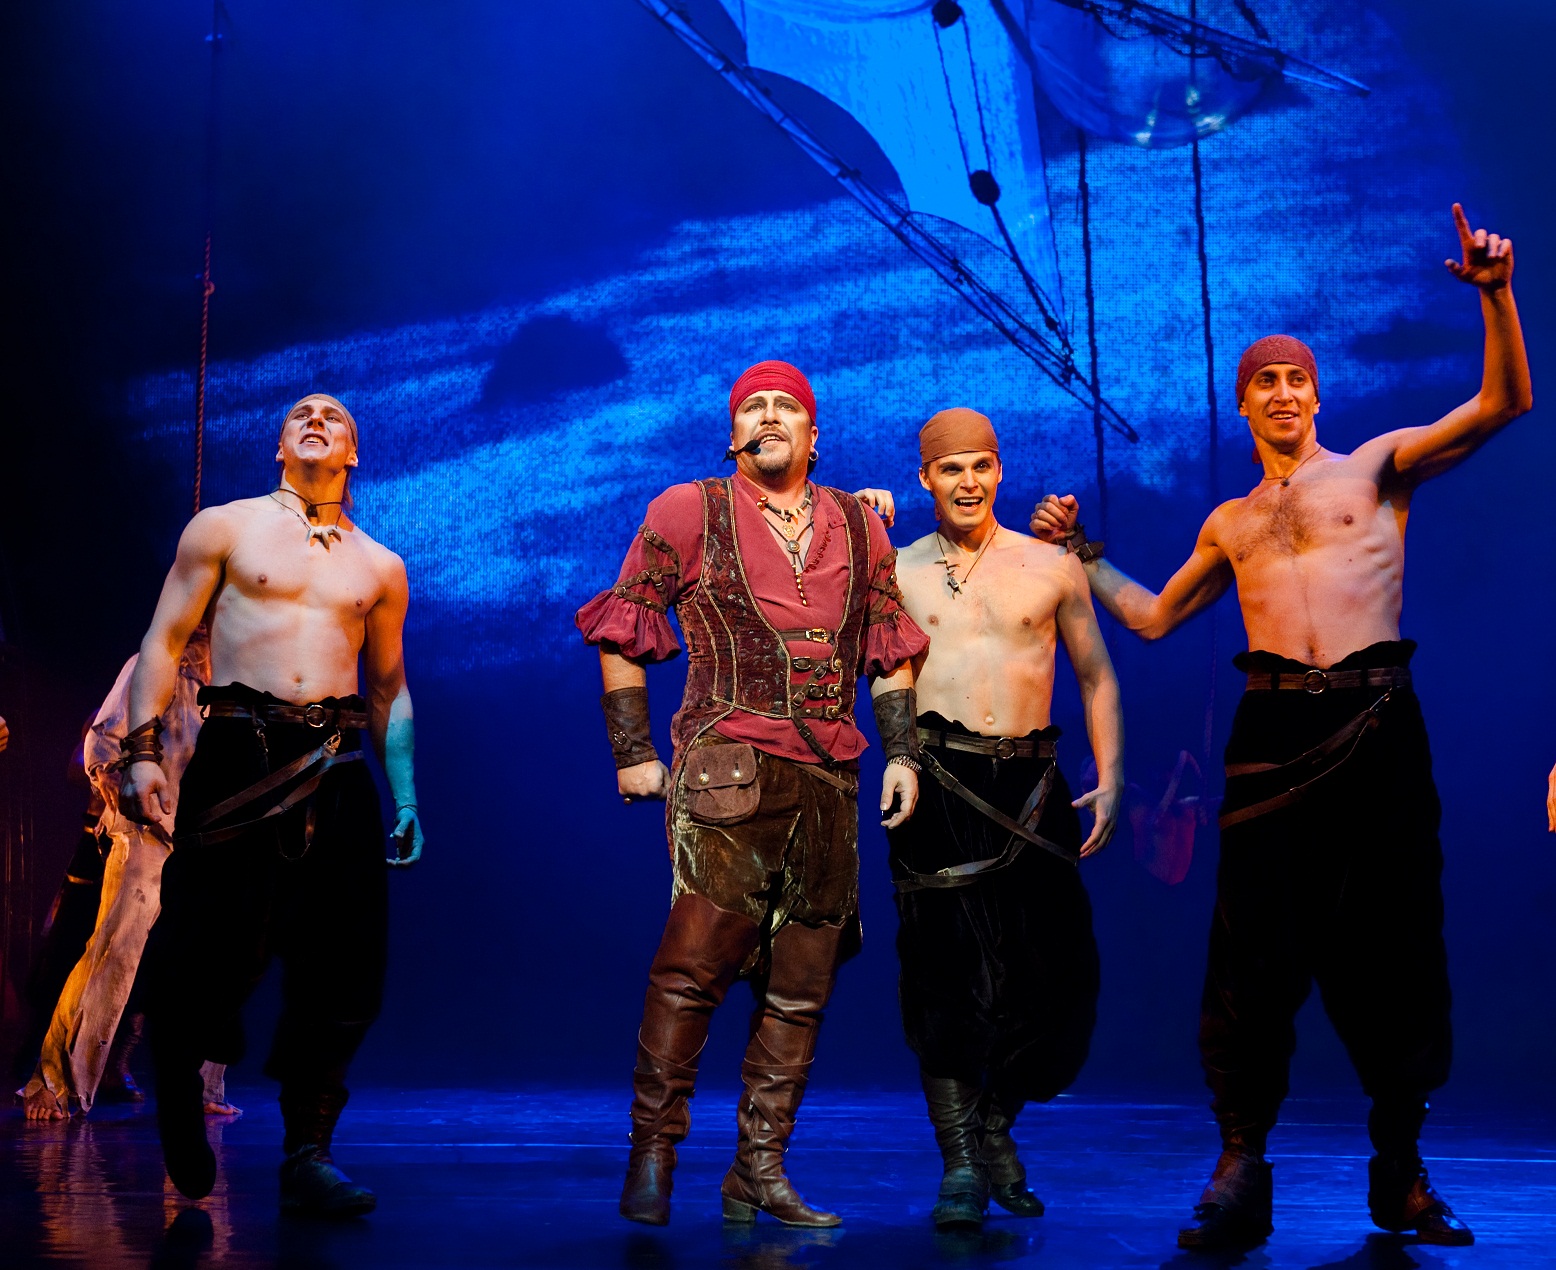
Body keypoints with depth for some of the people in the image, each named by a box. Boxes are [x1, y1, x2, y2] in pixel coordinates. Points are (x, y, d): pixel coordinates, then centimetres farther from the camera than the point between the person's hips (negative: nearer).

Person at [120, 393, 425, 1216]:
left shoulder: (379, 566, 17)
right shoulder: (224, 528, 8)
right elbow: (164, 640, 4)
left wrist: (405, 798, 12)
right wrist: (142, 748, -9)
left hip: (338, 769, 3)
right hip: (238, 755, -3)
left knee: (344, 965, -2)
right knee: (205, 950, -5)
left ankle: (306, 1155, 9)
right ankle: (176, 1089, 26)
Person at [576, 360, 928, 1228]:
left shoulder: (860, 527, 17)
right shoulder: (690, 512, 6)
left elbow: (892, 650, 21)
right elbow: (622, 634, 6)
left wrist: (902, 752, 11)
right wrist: (633, 752, 0)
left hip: (829, 781, 4)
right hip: (726, 765, -4)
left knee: (802, 985, 5)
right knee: (694, 962, -13)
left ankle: (760, 1172, 14)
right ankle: (653, 1150, 0)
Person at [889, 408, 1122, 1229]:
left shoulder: (1052, 566, 11)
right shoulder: (895, 571, 10)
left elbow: (1096, 678, 15)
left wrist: (1110, 780, 6)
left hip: (1030, 783, 2)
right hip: (937, 783, -2)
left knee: (1054, 970, 2)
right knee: (944, 968, -5)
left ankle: (996, 1127, 25)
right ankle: (961, 1162, 4)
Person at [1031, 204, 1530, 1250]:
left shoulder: (1375, 466, 12)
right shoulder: (1229, 524, 22)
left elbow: (1504, 405, 1)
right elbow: (1154, 618, 30)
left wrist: (1497, 296, -12)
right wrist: (1080, 552, 29)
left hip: (1375, 728, -2)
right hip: (1274, 734, 2)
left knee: (1394, 944, 2)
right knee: (1256, 950, -3)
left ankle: (1401, 1172, 13)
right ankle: (1240, 1173, 0)